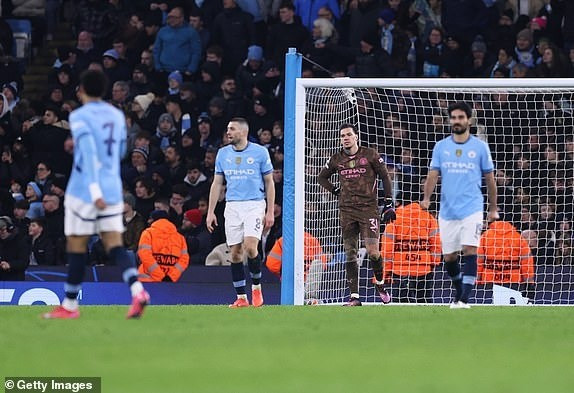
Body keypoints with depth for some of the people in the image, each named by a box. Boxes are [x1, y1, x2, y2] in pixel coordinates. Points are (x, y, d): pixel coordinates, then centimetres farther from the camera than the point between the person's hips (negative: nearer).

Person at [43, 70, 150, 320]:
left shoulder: (80, 117, -8)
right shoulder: (117, 116, 12)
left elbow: (89, 152, -19)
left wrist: (94, 189, -25)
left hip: (84, 191, -5)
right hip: (113, 191, 5)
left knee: (76, 246, 4)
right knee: (114, 245, 1)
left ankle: (70, 305, 12)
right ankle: (137, 289, -23)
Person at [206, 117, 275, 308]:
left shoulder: (260, 152, 0)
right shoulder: (223, 153, 9)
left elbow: (269, 183, 3)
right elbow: (216, 184, 13)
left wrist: (270, 212, -3)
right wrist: (210, 212, 7)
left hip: (255, 204, -4)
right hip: (232, 206, 4)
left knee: (250, 247, -19)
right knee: (235, 253, 0)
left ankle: (256, 286, 3)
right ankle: (241, 297, 6)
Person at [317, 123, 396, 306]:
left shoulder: (370, 155, -1)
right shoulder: (337, 159, 7)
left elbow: (385, 177, 4)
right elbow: (322, 177, 24)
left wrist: (388, 204, 0)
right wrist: (336, 191, 10)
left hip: (368, 208, -3)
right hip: (346, 210, 3)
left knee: (373, 251, -12)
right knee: (350, 254, 0)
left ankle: (380, 283, 16)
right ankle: (354, 296, 2)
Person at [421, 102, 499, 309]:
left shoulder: (480, 147, 3)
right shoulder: (441, 147, 8)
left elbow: (490, 179, 10)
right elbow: (433, 175, 1)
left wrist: (493, 209, 12)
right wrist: (427, 198, -18)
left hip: (472, 209, -3)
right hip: (447, 211, 3)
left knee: (469, 251, -16)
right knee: (449, 257, 7)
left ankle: (464, 299, -20)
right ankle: (459, 291, 30)